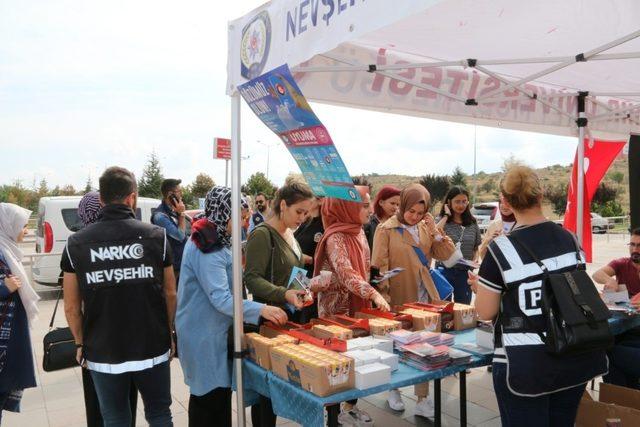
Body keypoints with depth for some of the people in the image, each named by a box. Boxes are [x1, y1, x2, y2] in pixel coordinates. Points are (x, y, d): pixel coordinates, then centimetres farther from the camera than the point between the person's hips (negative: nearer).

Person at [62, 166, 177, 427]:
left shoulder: (76, 243, -6)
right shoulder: (156, 236, -9)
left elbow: (71, 306, -1)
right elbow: (170, 294, -3)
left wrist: (80, 344, 13)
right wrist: (171, 334, 9)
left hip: (102, 353, 1)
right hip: (152, 349, -1)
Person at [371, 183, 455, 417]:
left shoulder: (426, 227, 6)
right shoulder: (386, 229, -8)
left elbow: (445, 255, 3)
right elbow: (379, 267, -11)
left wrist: (435, 231, -9)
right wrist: (383, 296, -18)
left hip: (424, 296, 4)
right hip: (398, 298, -3)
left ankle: (423, 400, 16)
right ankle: (393, 389, 34)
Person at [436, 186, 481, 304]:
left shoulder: (472, 224, 6)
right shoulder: (443, 221, -3)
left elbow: (476, 248, 14)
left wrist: (474, 261, -6)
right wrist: (446, 215, -15)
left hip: (465, 272, 3)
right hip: (444, 271, -2)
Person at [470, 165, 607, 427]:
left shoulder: (501, 249, -16)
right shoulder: (569, 239, 0)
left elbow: (485, 312, -10)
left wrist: (480, 287, 10)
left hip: (524, 364, -5)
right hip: (574, 357, 5)